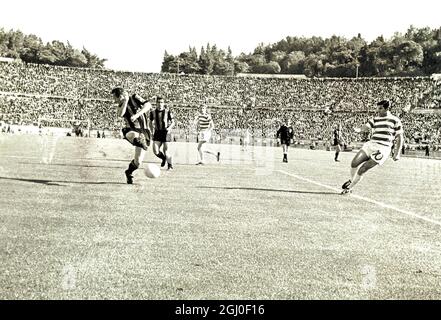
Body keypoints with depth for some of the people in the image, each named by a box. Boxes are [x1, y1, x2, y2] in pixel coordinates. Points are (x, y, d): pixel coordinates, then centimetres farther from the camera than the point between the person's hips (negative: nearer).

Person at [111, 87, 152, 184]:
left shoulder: (134, 97, 3)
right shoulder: (121, 106, 11)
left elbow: (148, 105, -13)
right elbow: (120, 114, -15)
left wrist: (137, 115, -25)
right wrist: (125, 101, -14)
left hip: (143, 131, -2)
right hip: (130, 131, 2)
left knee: (138, 162, -3)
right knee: (134, 135, -40)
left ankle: (129, 173, 23)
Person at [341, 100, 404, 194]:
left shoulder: (395, 120, 3)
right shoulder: (375, 119, 17)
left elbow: (399, 138, 4)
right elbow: (366, 126, 1)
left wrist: (397, 153, -3)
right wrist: (359, 129, -23)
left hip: (383, 148, -5)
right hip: (371, 144, 5)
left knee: (362, 170, -13)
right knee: (354, 163, -10)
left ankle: (349, 188, 3)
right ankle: (351, 180, 18)